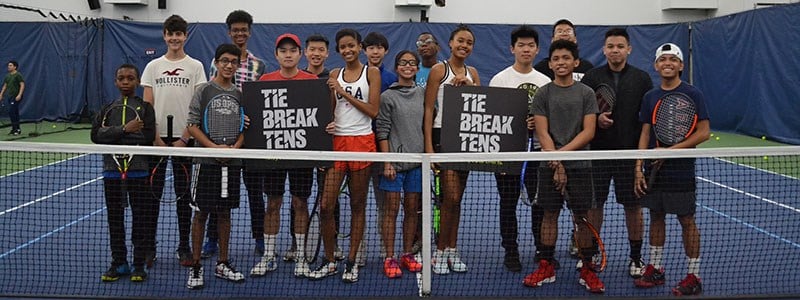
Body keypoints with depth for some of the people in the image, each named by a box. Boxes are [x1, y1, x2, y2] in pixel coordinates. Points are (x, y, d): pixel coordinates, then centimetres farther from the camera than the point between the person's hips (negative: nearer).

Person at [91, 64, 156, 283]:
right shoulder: (108, 109, 12)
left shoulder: (145, 108, 3)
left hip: (139, 170, -3)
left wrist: (111, 134, -9)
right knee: (115, 218, 9)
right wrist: (123, 129, -15)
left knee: (141, 218, 1)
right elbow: (96, 135, -2)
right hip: (112, 170, 3)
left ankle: (139, 265, 11)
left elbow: (148, 137, -11)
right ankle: (119, 263, 21)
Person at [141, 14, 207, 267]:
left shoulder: (195, 66, 2)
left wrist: (184, 139, -9)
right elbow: (147, 106, 5)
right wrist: (155, 137, -5)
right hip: (157, 138, 2)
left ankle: (184, 247, 13)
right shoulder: (153, 66, 8)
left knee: (183, 195, 4)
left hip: (184, 138, -2)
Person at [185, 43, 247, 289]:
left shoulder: (239, 94, 9)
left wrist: (235, 147, -9)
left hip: (232, 160, 4)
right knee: (201, 213, 2)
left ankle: (222, 264, 21)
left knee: (225, 213, 11)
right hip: (206, 160, -4)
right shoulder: (204, 90, -2)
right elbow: (192, 125, -5)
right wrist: (214, 147, -16)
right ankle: (195, 266, 12)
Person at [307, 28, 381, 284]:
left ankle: (351, 261, 16)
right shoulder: (334, 75, 13)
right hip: (336, 140, 3)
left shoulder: (371, 72, 3)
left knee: (358, 205, 5)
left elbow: (373, 110, -6)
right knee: (325, 205, -4)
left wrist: (344, 93, -9)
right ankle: (329, 261, 12)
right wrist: (326, 124, -7)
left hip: (362, 141, -2)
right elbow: (330, 110, 14)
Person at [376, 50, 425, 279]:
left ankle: (407, 254, 21)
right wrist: (387, 162, -10)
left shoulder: (423, 93, 10)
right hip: (394, 161, -4)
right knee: (391, 209, 1)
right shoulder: (388, 96, -2)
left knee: (412, 209, 9)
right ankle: (389, 258, 7)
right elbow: (382, 131, -4)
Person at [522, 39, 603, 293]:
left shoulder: (586, 93, 4)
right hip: (549, 165, 1)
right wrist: (556, 165, -10)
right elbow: (542, 133, -2)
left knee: (582, 217, 2)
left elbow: (588, 132, -4)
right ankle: (546, 267, 16)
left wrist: (562, 152, -14)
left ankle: (587, 270, 13)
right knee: (550, 215, 6)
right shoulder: (543, 94, 4)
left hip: (579, 165, 0)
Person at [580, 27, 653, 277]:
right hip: (598, 151, 0)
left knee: (633, 206, 6)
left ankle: (636, 257, 20)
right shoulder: (591, 77, 3)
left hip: (631, 152, 0)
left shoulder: (642, 78, 5)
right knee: (594, 204, 7)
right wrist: (595, 119, -17)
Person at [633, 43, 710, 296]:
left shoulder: (693, 94, -5)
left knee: (687, 221, 2)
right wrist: (638, 168, 2)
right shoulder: (650, 97, 9)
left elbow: (704, 132, -9)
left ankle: (694, 277, 12)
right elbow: (645, 134, 9)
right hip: (653, 169, 5)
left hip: (680, 170, -5)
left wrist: (672, 150, -18)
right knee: (656, 217, 12)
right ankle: (655, 269, 24)